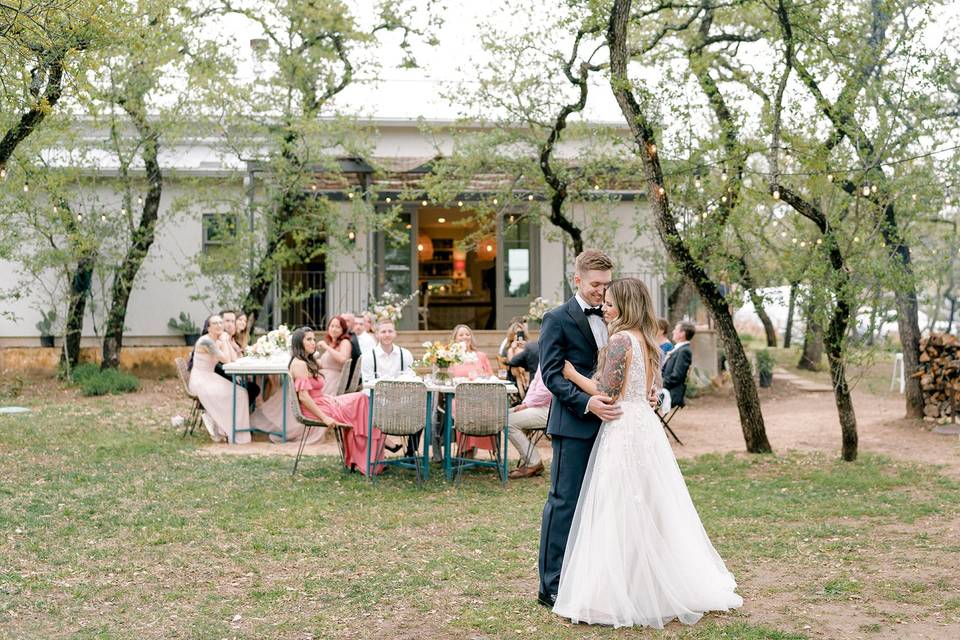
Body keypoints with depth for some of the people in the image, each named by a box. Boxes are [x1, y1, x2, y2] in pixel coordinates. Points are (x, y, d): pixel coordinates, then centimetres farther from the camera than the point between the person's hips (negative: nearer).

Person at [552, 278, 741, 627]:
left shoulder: (621, 340, -14)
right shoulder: (648, 341, 13)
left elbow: (606, 393, -14)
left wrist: (572, 374, -5)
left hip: (623, 430, -9)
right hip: (646, 426, 9)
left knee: (621, 513, -4)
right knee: (653, 508, 14)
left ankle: (622, 595, 1)